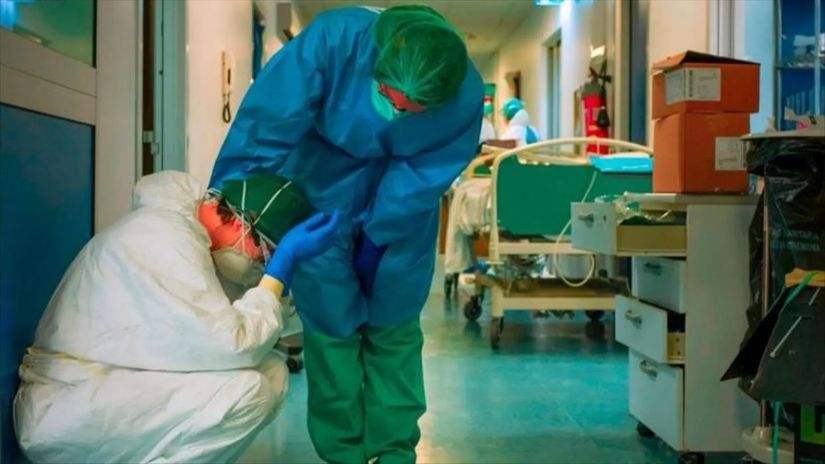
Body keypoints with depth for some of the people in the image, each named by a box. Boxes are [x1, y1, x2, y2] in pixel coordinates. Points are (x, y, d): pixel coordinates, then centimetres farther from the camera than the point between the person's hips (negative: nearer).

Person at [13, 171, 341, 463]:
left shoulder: (182, 216, 6)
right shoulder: (167, 240, -22)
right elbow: (233, 347, -25)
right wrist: (284, 263, -18)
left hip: (117, 392, 9)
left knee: (271, 373, 2)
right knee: (247, 388, -25)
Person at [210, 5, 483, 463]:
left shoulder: (467, 96, -28)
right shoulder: (333, 38, -35)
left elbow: (423, 178, -17)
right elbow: (263, 128, -34)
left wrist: (371, 233, -20)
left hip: (402, 211, 2)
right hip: (321, 196, -1)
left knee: (393, 329, 9)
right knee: (330, 327, 1)